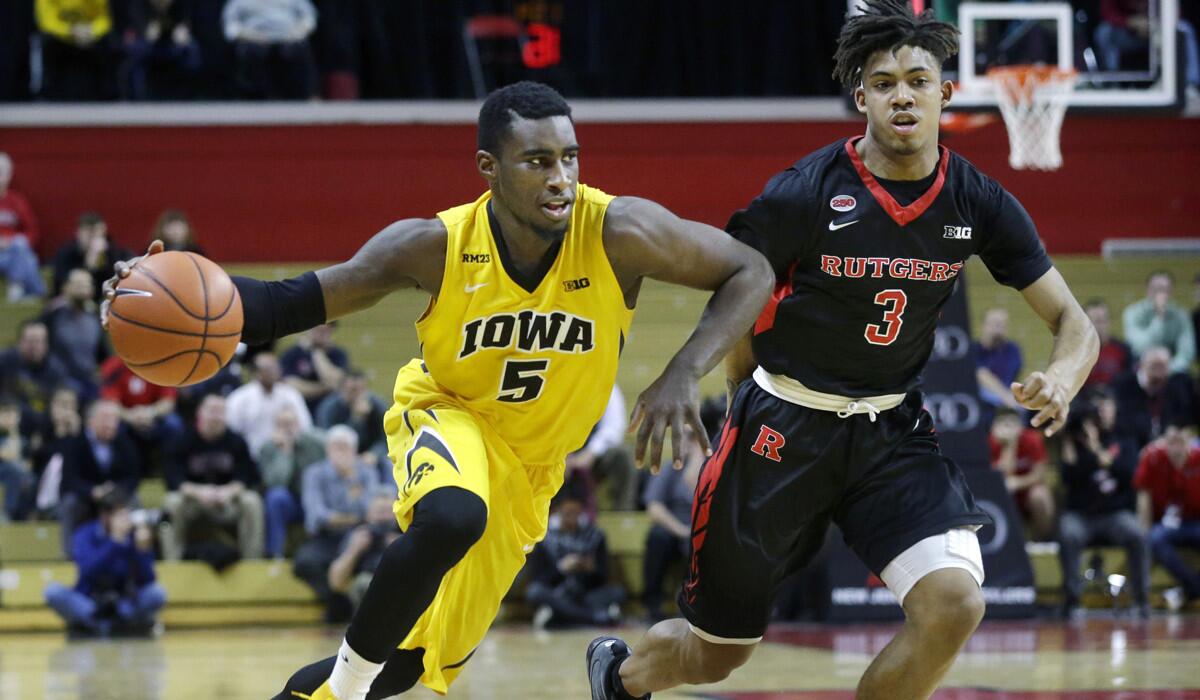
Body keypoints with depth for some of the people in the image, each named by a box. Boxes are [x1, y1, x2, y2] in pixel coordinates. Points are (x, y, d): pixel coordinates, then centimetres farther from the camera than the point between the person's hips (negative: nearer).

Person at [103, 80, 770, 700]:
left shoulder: (616, 232, -25)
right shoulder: (436, 247, -24)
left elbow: (750, 272, -16)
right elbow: (295, 303, -19)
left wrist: (684, 374, -30)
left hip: (529, 464, 3)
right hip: (447, 413, -2)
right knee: (451, 518, -39)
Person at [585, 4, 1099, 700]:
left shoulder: (977, 204, -6)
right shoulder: (806, 194, -16)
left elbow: (1073, 321, -3)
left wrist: (1060, 381, -24)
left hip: (892, 430, 3)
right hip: (784, 426, -3)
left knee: (956, 603, -23)